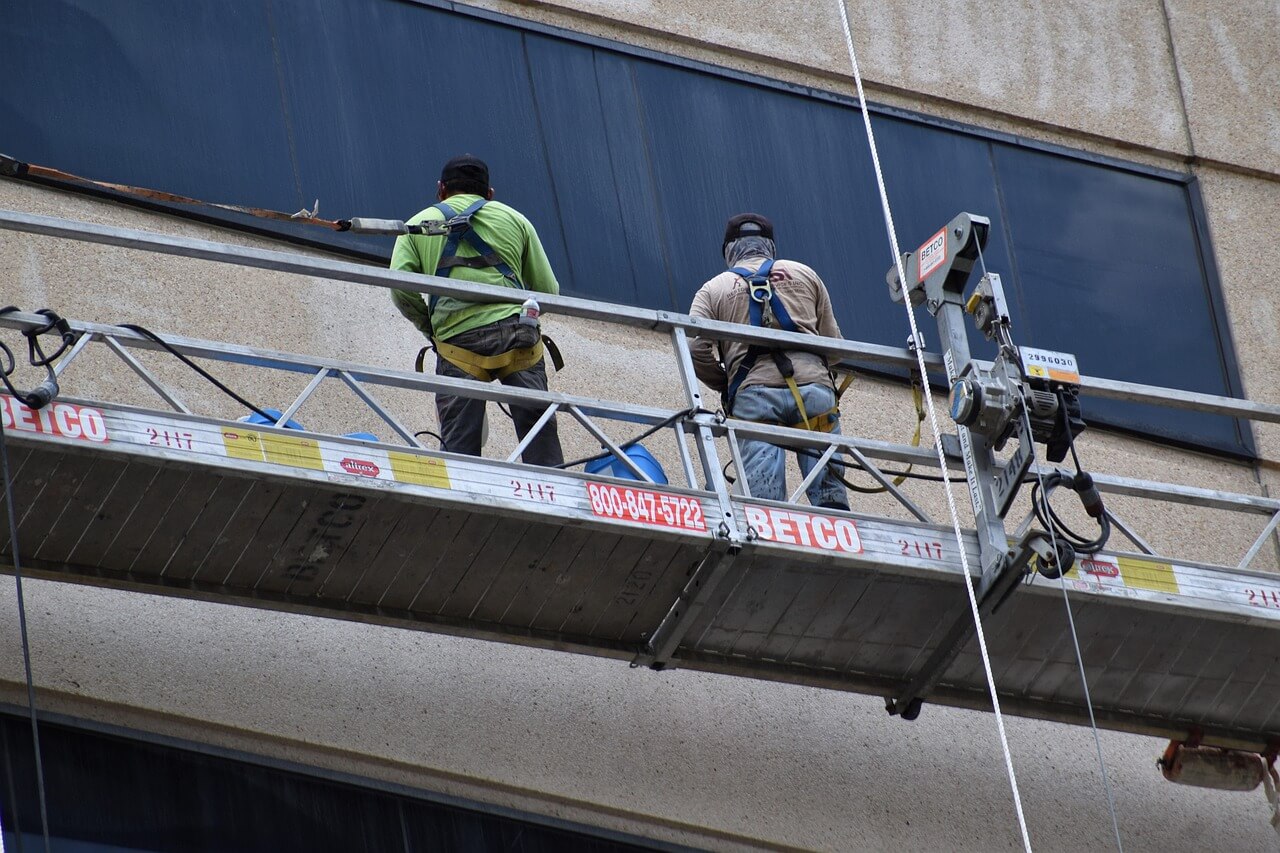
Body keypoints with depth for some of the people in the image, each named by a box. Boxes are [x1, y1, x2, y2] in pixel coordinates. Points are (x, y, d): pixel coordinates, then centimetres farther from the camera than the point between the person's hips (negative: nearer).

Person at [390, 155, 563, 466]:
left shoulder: (418, 225, 16)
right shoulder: (513, 219, 19)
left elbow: (400, 287, 1)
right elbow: (547, 289, 13)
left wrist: (429, 329, 15)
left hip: (458, 341, -1)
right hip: (519, 336, 1)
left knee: (459, 447, 2)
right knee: (540, 439, 2)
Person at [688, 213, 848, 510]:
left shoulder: (712, 290, 19)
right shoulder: (805, 274, 23)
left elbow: (695, 349, 3)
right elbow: (834, 343, 18)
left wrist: (727, 385, 19)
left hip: (754, 393, -1)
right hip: (814, 385, 1)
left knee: (763, 499, -8)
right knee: (830, 497, 0)